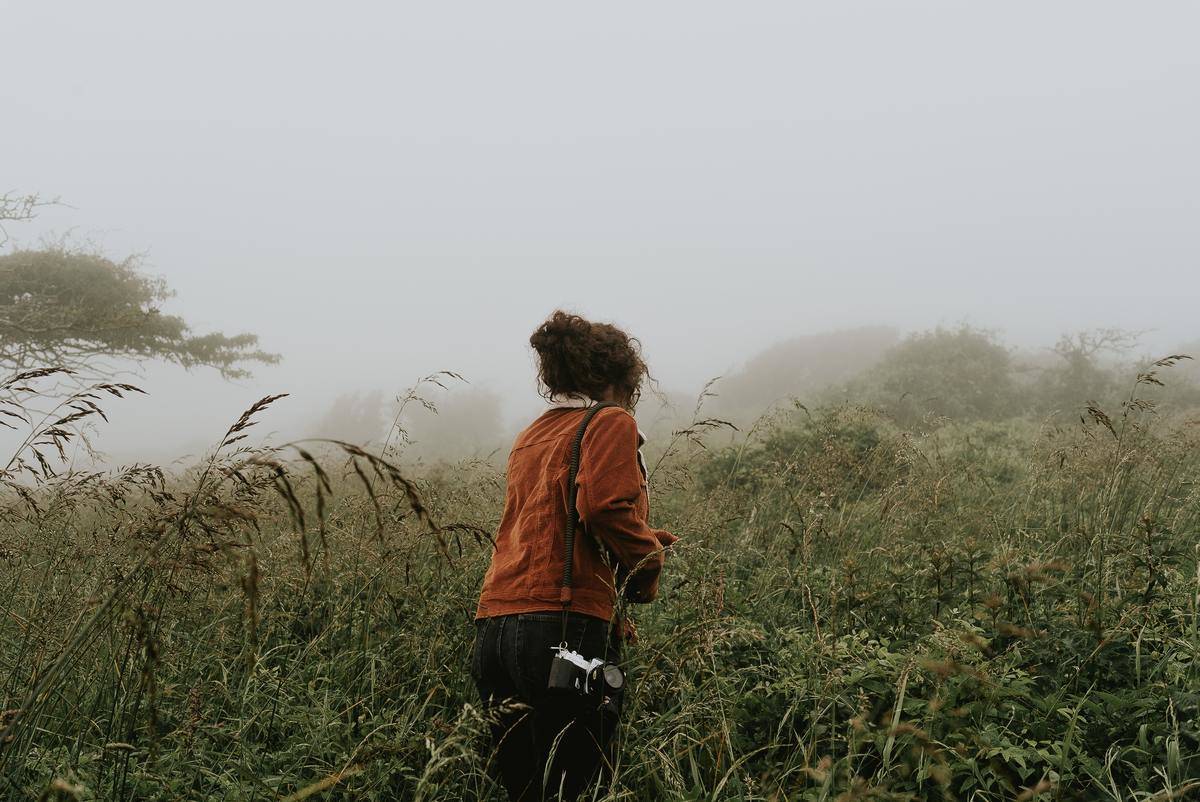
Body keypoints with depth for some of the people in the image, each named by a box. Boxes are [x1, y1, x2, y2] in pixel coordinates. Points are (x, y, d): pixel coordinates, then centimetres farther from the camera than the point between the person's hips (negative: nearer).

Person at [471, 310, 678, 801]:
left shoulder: (530, 436, 23)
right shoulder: (611, 422, 0)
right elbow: (606, 505, -16)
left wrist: (642, 541, 27)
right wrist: (646, 566, 0)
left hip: (492, 629, 8)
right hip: (565, 627, -7)